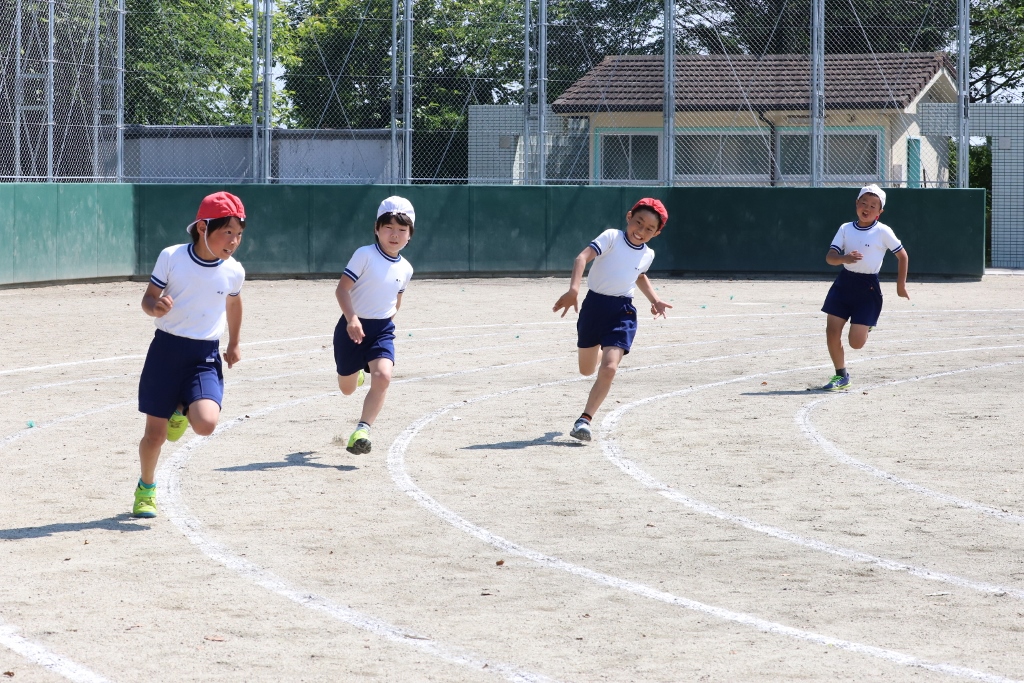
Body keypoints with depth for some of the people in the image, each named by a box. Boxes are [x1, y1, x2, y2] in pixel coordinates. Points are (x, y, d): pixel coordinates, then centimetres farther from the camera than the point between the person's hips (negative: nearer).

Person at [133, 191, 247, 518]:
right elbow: (149, 298, -1)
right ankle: (146, 488, 33)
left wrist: (234, 344, 28)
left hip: (205, 356, 1)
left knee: (206, 423, -23)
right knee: (155, 433, 3)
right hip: (166, 349, -1)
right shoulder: (171, 257, -8)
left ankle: (183, 410, 15)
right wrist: (155, 306, -25)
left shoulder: (234, 271, -3)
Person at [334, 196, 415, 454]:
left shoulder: (405, 269, 4)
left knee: (383, 376, -23)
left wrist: (387, 317, 13)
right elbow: (342, 288, -17)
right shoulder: (364, 255, -12)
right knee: (347, 388, 11)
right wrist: (352, 319, -29)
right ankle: (355, 374, 50)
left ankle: (362, 430, -19)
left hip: (382, 329, 3)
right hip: (353, 326, -3)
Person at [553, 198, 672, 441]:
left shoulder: (647, 254, 6)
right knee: (587, 370, 15)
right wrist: (574, 288, -42)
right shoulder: (611, 238, -12)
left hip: (623, 313, 2)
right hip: (594, 305, -2)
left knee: (608, 369, -19)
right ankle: (602, 352, 53)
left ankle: (584, 420, -11)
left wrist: (654, 299, 16)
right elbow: (582, 257, -27)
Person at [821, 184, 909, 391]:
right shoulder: (845, 229, 3)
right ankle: (841, 376, 14)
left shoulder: (883, 232, -7)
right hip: (844, 282, 4)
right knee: (832, 332, -3)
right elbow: (830, 257, -4)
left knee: (856, 342, -8)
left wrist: (901, 285, 4)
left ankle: (866, 328, 29)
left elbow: (902, 256, 3)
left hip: (868, 287, -4)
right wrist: (844, 258, -26)